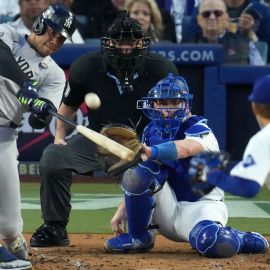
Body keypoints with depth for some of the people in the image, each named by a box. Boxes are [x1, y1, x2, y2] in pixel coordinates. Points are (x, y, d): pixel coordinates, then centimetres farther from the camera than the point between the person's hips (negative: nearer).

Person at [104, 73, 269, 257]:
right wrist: (124, 208, -4)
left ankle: (240, 239, 1)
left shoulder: (199, 130, -13)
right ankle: (139, 237, -7)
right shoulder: (151, 131, 6)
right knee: (137, 172, -25)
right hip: (165, 211, 4)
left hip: (200, 206, -4)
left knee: (215, 244, -38)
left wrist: (151, 152, -57)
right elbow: (139, 183, 10)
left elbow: (185, 148, -39)